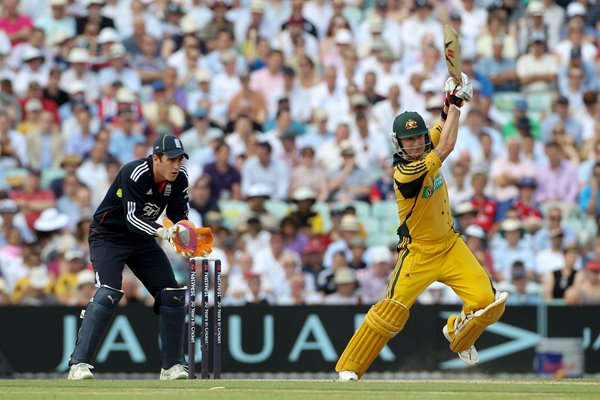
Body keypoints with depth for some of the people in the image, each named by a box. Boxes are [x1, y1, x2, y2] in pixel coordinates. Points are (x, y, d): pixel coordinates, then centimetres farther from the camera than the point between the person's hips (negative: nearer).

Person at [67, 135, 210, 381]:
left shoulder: (179, 178, -9)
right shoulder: (135, 174, -28)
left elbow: (179, 214, -4)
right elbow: (132, 218, -35)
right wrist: (161, 231, -50)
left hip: (142, 240, 7)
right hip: (107, 237, -7)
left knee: (173, 294, -2)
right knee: (109, 293, -25)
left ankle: (172, 365, 9)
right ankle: (78, 364, -25)